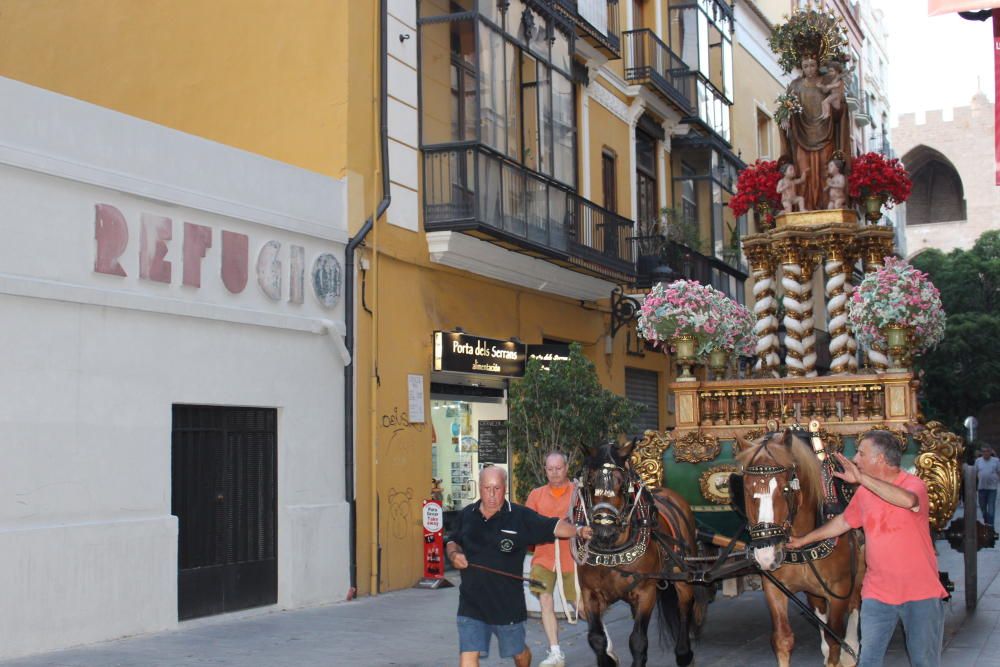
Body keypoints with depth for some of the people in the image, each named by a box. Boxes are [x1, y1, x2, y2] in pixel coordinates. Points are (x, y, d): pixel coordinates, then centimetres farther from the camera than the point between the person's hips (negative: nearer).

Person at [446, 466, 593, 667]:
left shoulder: (521, 517, -7)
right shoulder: (466, 516, 4)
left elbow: (554, 527, -12)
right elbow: (452, 542, 18)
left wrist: (578, 530, -29)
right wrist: (454, 554, -4)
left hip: (508, 602, -1)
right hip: (471, 602, 1)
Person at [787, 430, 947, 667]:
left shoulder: (913, 484, -12)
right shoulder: (864, 492, 5)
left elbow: (908, 500, -37)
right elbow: (843, 521, 21)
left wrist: (861, 478, -36)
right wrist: (804, 540, 26)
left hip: (920, 592, -4)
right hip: (877, 592, 5)